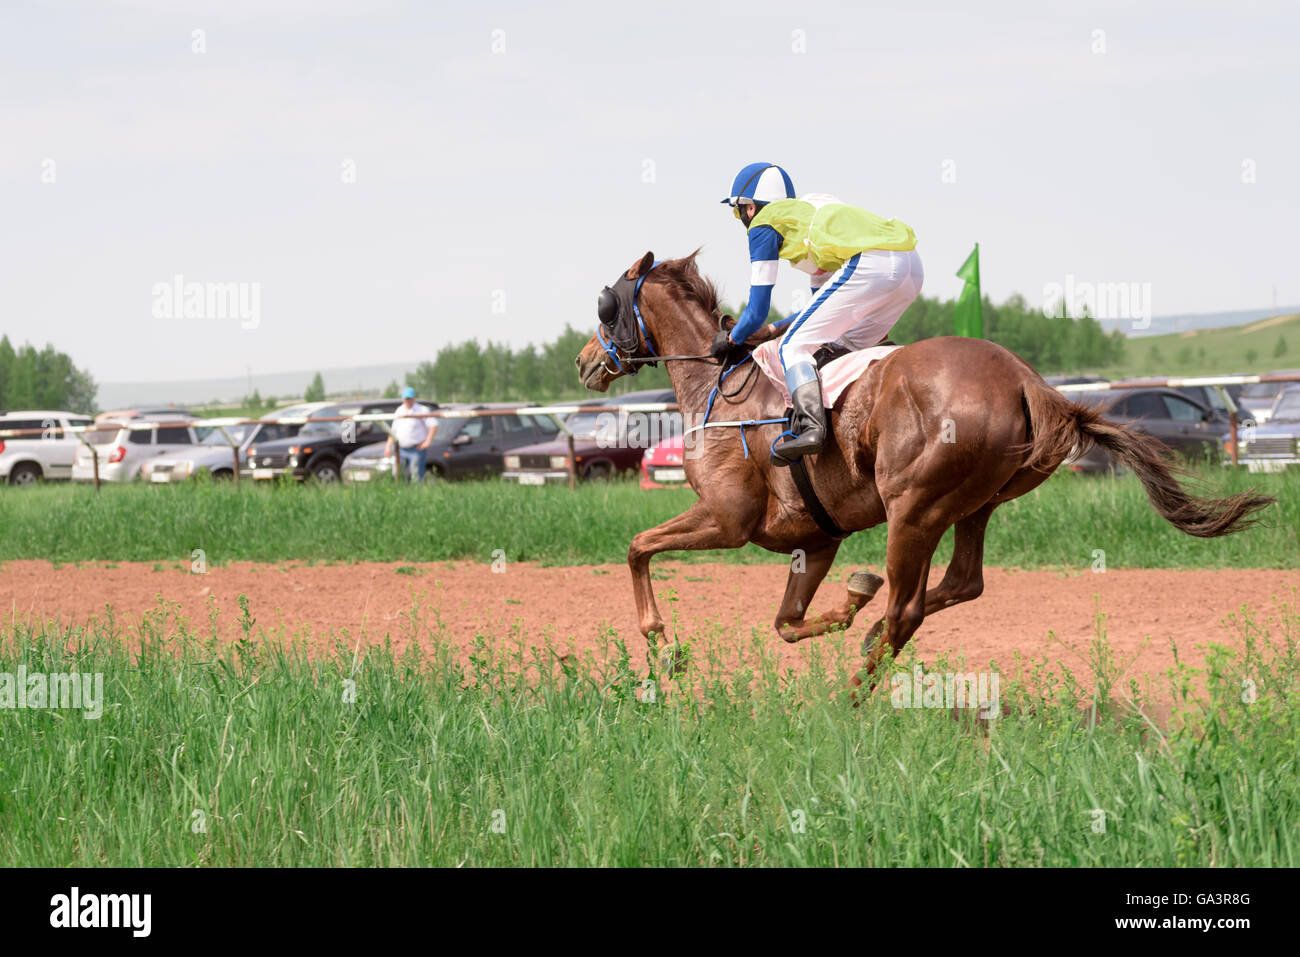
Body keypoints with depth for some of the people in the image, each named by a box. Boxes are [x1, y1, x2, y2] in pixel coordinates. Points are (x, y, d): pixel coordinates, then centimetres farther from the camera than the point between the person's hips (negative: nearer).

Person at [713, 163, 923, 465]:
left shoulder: (764, 225, 13)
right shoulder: (807, 216, 36)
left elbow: (757, 311, 12)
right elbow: (826, 305, 40)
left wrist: (731, 339, 30)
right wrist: (773, 329, 41)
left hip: (870, 264, -8)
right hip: (912, 265, 8)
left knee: (795, 346, -2)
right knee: (847, 347, 25)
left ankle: (809, 426, -22)